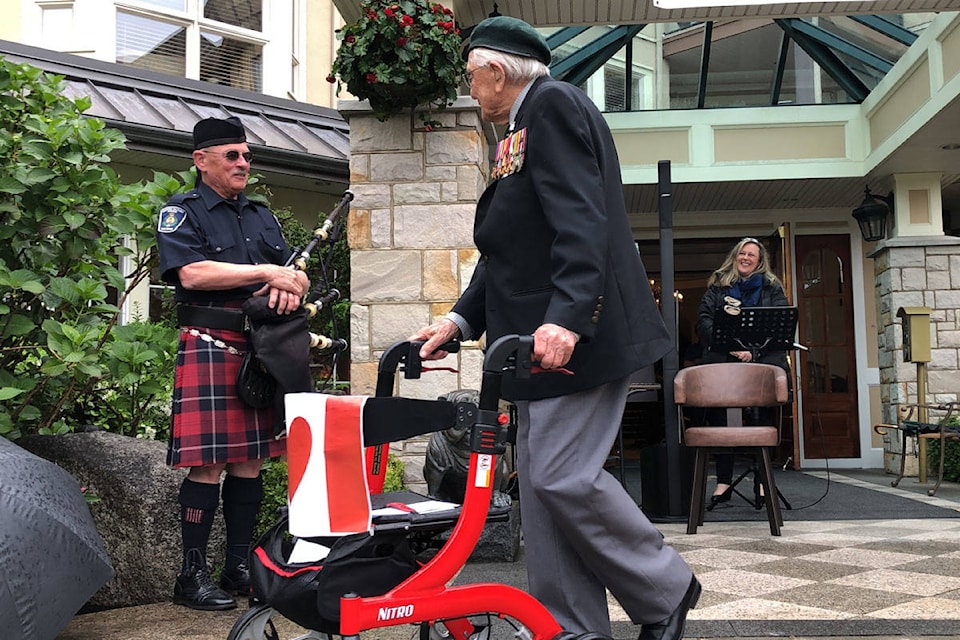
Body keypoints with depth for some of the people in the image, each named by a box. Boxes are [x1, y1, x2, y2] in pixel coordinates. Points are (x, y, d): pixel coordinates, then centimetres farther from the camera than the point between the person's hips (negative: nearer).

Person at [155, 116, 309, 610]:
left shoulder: (262, 216, 22)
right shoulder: (181, 212, 3)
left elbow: (298, 275, 18)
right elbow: (191, 273, -14)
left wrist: (290, 284, -7)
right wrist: (265, 273, -12)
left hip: (261, 348, 6)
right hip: (208, 347, -6)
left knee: (251, 461, 7)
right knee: (208, 463, -7)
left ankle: (239, 566, 16)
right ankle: (192, 575, 2)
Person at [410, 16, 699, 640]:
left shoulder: (554, 103, -7)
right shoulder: (521, 131, 21)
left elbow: (582, 221, -21)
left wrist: (564, 318, -32)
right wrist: (460, 319, 8)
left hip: (577, 333, -10)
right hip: (540, 339, 10)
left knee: (562, 475, -10)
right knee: (541, 481, 8)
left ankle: (665, 589, 11)